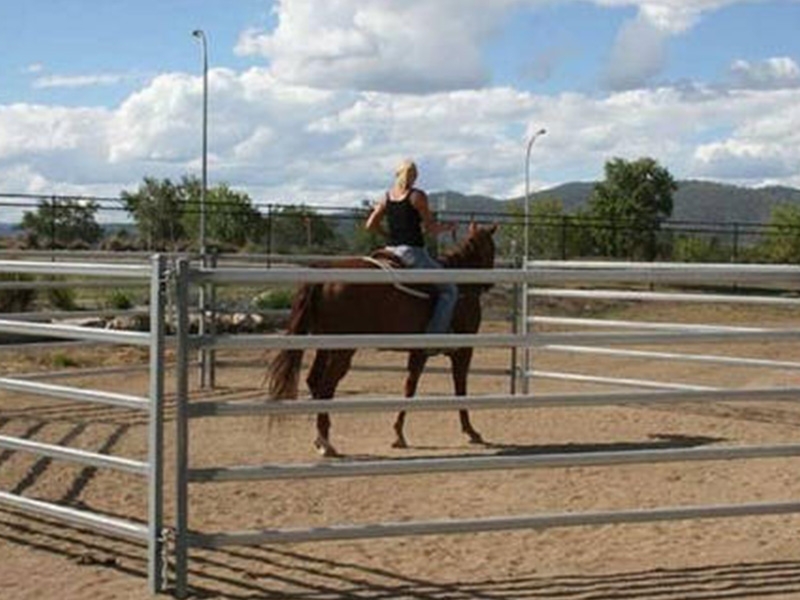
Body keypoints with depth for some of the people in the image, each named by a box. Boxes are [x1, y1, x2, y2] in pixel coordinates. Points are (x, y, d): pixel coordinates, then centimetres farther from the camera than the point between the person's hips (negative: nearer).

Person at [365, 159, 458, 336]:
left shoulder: (387, 197, 9)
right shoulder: (417, 196, -9)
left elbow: (370, 225, 9)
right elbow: (431, 228, -10)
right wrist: (447, 227, 8)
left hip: (391, 251, 7)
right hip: (412, 252, -7)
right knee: (449, 290, -1)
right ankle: (434, 334, -14)